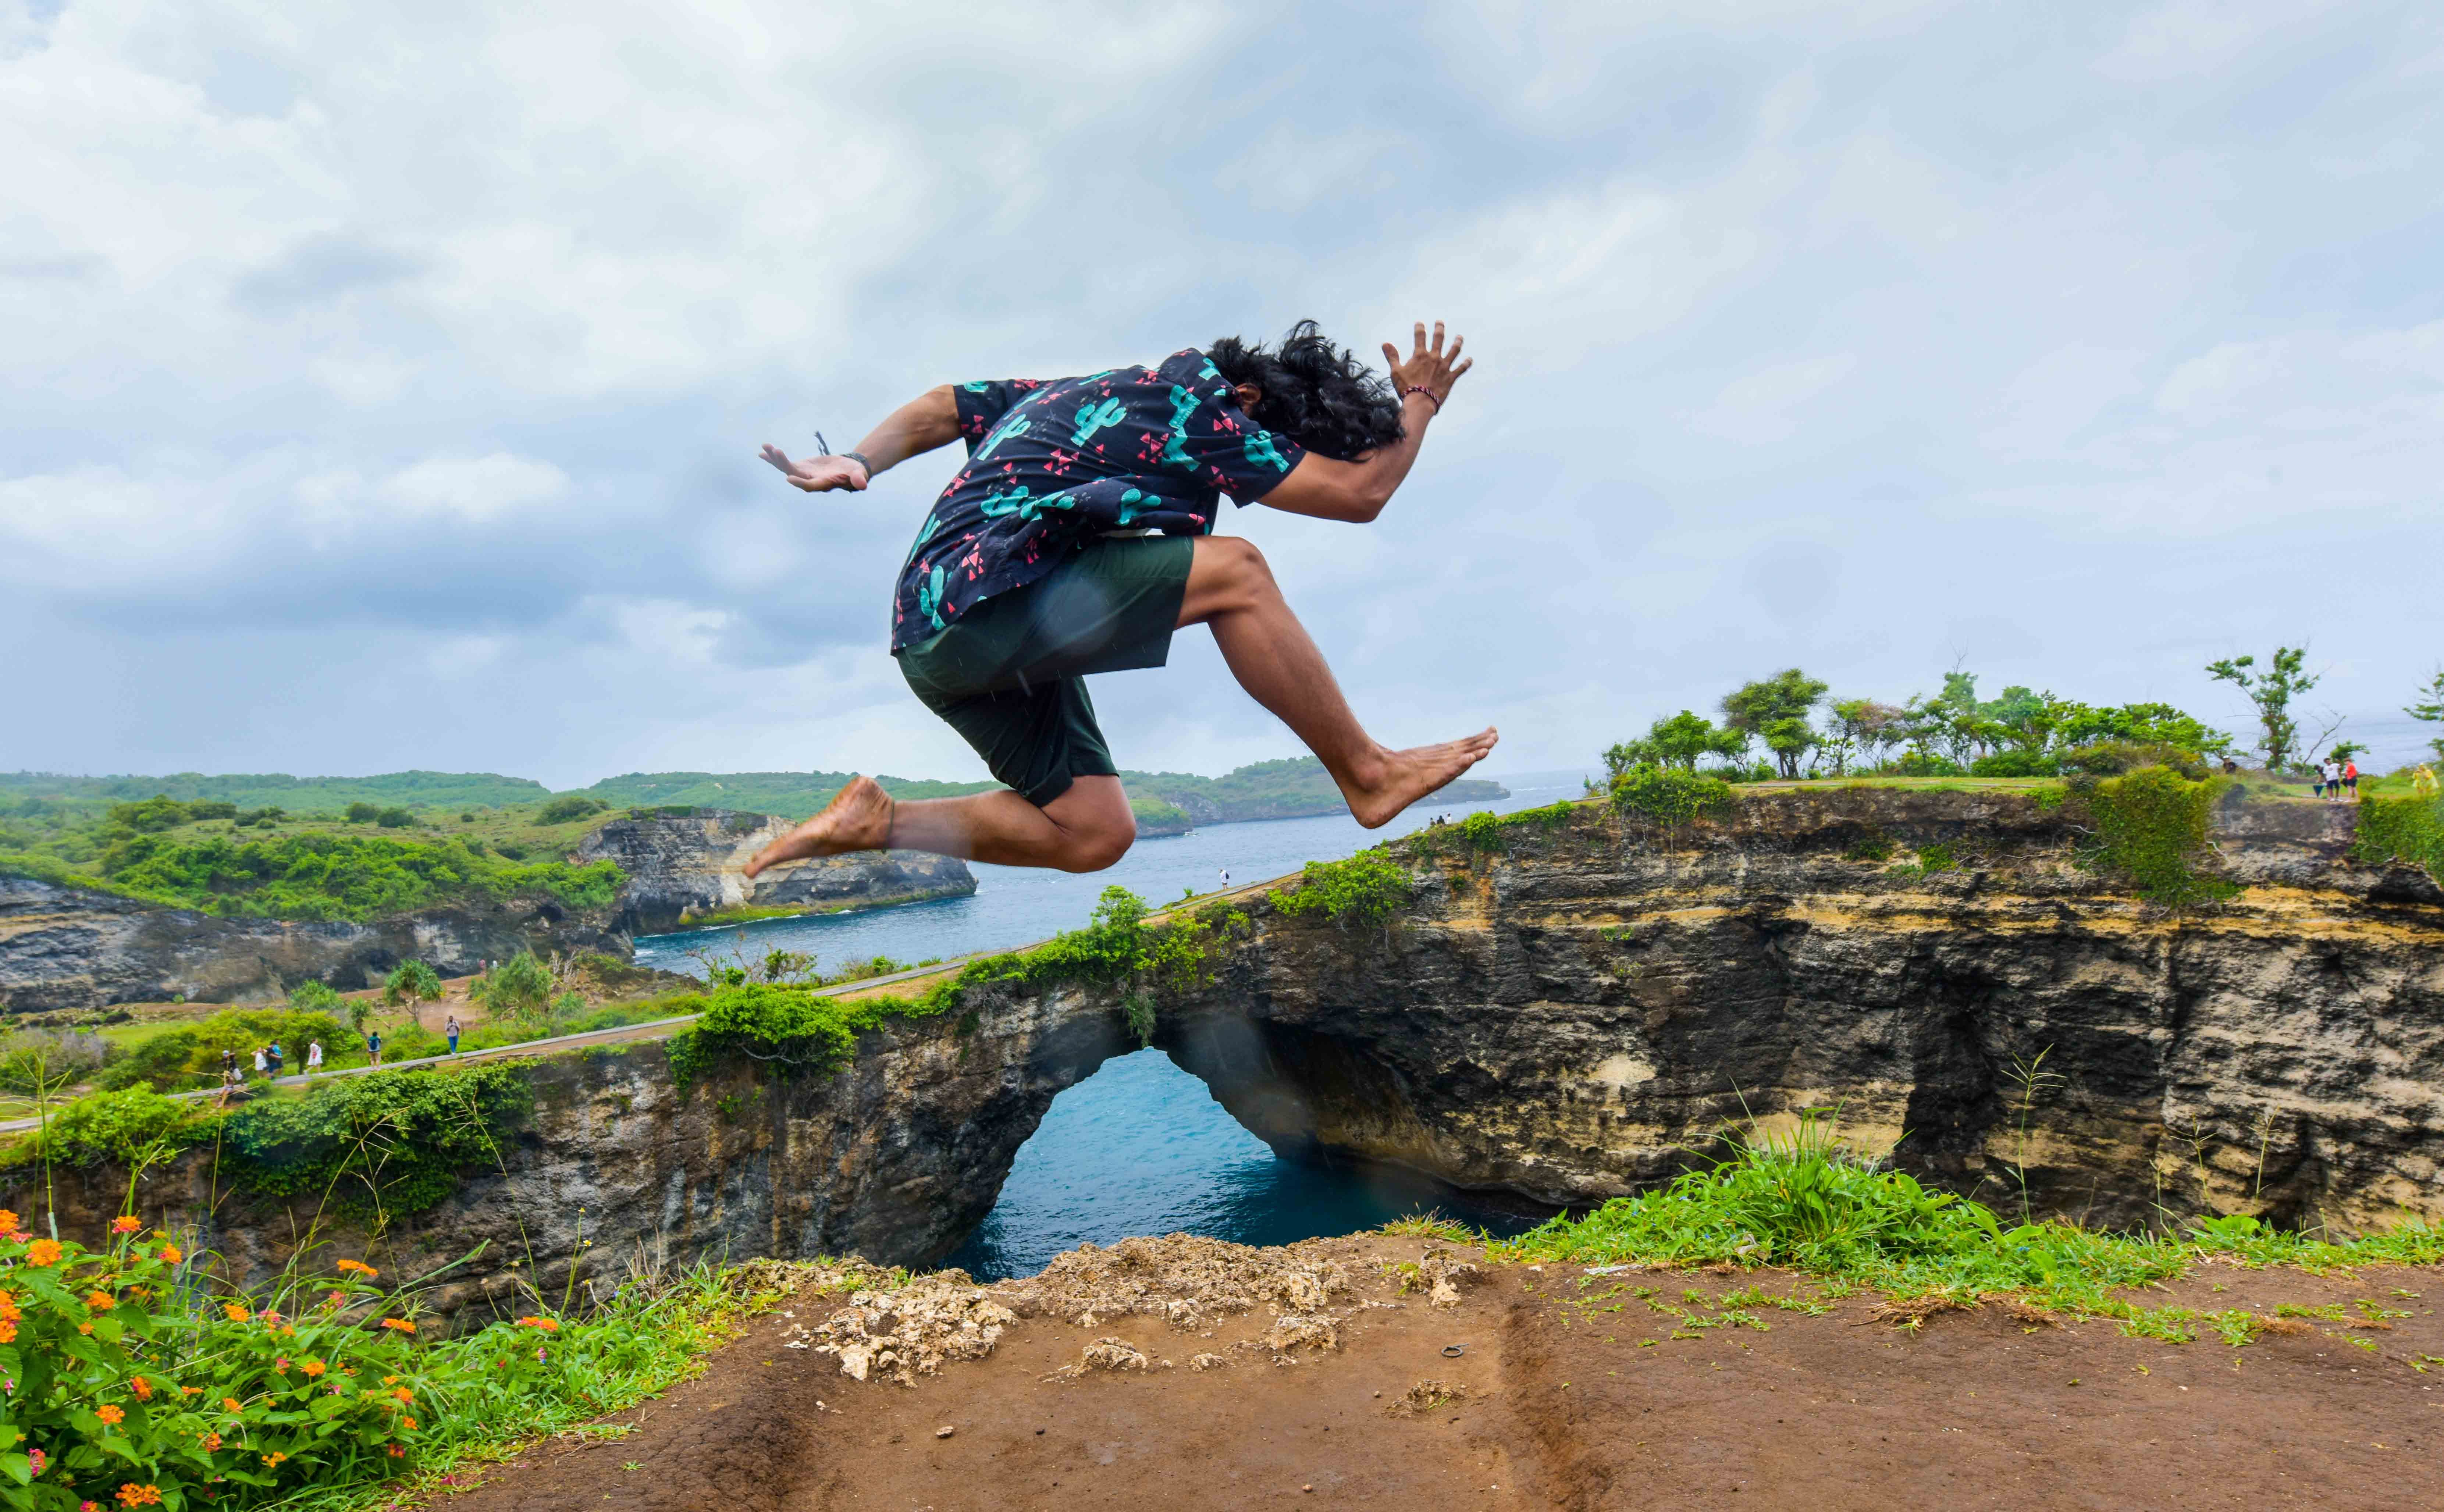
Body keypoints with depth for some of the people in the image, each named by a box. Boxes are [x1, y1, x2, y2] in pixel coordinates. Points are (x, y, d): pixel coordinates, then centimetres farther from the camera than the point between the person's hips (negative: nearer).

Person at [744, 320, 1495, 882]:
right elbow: (1361, 492, -7)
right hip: (977, 604, -10)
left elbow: (940, 407, 22)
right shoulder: (1190, 407, -8)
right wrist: (1419, 402, 9)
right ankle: (1367, 774, -11)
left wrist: (857, 464, 12)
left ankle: (875, 821, 12)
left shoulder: (1101, 391, 20)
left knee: (1093, 836, 9)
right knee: (1233, 571, -19)